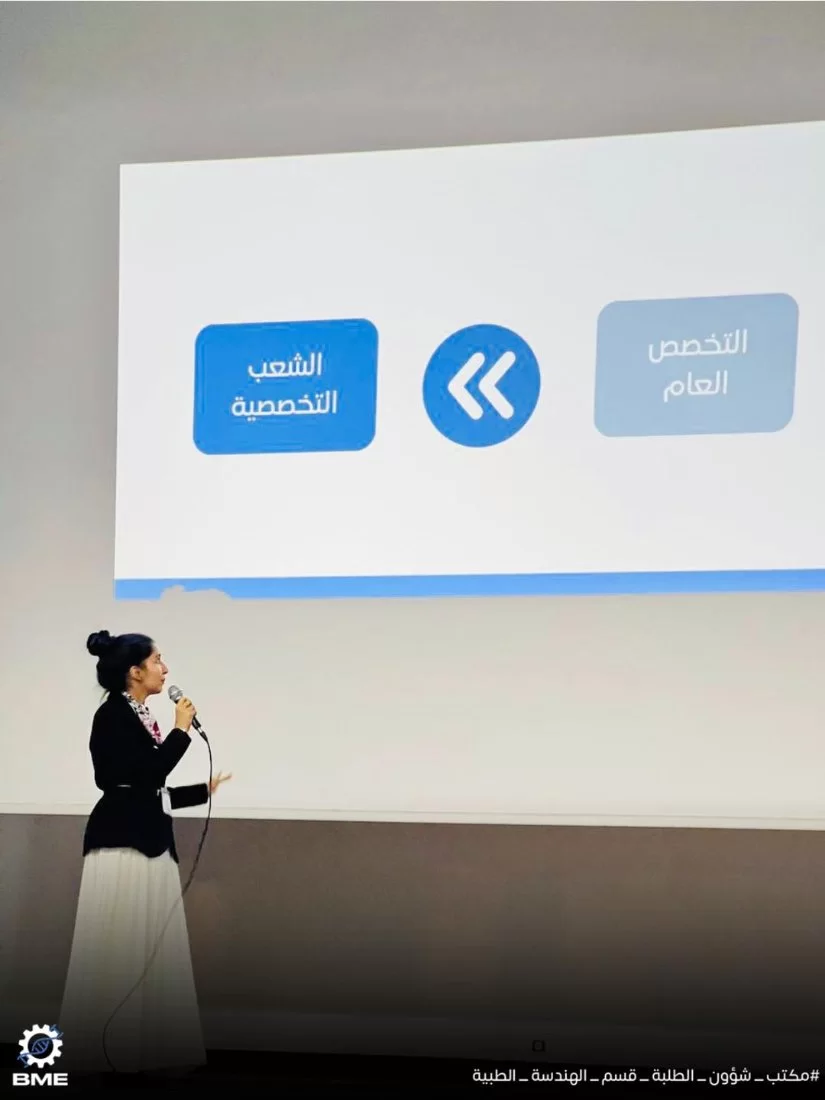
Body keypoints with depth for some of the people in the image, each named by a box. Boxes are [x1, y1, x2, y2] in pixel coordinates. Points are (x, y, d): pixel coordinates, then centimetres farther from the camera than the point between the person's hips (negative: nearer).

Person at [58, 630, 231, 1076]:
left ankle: (148, 1048, 15)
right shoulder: (113, 715, -11)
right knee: (119, 946, -5)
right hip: (122, 842, -10)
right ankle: (109, 1050, 1)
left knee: (151, 947, 10)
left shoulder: (139, 717, 15)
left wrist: (205, 789, 27)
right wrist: (181, 730, -10)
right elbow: (148, 774, -21)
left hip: (149, 841, 10)